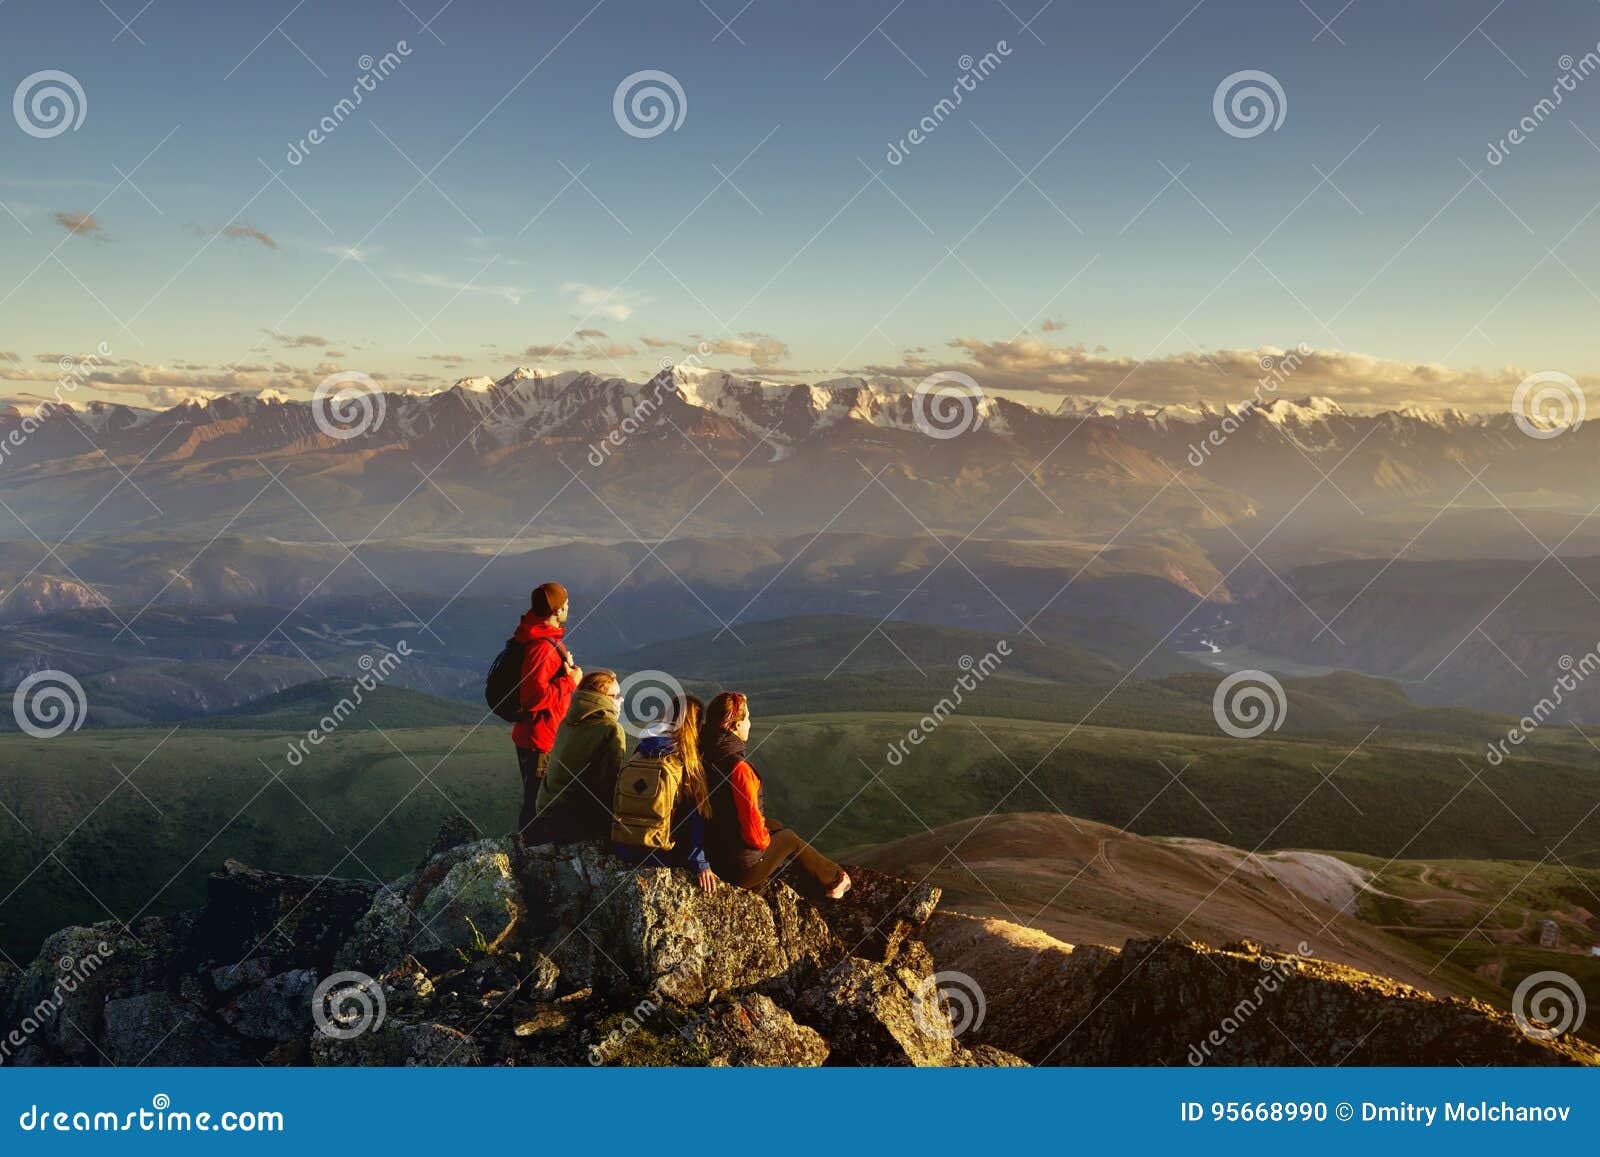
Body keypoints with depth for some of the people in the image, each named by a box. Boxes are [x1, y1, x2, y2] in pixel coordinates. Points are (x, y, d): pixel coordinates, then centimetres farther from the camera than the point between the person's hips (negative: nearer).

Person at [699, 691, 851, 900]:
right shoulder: (738, 768, -30)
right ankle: (832, 879, 44)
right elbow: (752, 830, -28)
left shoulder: (702, 757, -6)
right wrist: (764, 840, -5)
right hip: (744, 869, -7)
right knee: (789, 838, 20)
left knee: (776, 826, 27)